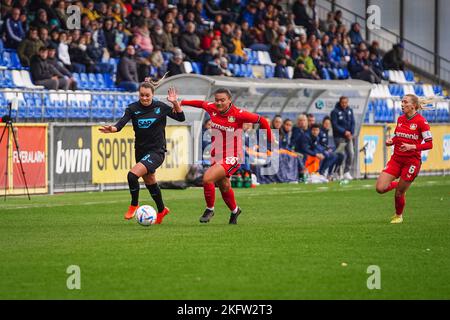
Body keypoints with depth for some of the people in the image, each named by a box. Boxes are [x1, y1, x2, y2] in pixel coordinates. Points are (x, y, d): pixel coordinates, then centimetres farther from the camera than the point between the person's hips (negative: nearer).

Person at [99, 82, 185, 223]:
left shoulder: (161, 107, -7)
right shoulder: (133, 108, -5)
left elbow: (180, 117, -1)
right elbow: (122, 122, -21)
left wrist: (175, 103, -18)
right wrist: (112, 128, -43)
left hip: (156, 151, -5)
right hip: (140, 150, 5)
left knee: (132, 175, -24)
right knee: (150, 182, 20)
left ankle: (134, 205, -3)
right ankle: (162, 210, 43)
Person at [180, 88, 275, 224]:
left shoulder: (238, 114, -19)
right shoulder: (212, 108, -4)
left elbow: (262, 121, -9)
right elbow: (201, 103, 19)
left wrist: (270, 139, -1)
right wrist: (181, 102, 18)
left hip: (232, 158, -6)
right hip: (216, 156, 6)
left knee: (207, 179, -22)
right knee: (224, 187, 21)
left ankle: (210, 209, 1)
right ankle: (234, 210, 49)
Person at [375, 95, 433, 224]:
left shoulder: (421, 121, -11)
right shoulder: (400, 119, 8)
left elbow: (429, 144, -12)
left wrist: (412, 147, -24)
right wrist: (391, 141, -2)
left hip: (412, 161, -5)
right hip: (396, 159, 5)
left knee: (399, 193, -1)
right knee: (380, 188, -8)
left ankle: (399, 216, 28)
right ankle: (397, 184, 25)